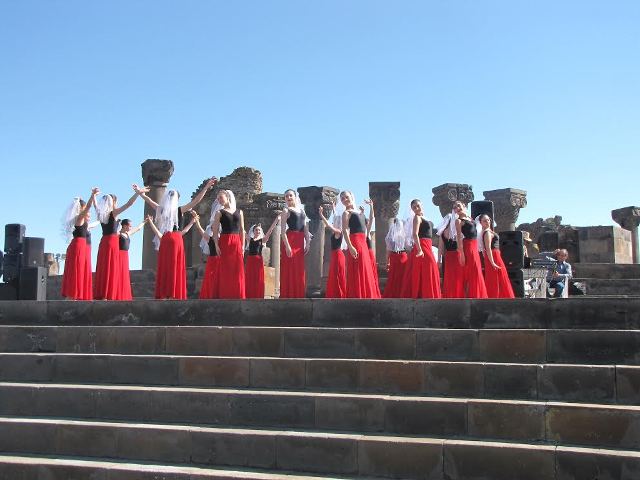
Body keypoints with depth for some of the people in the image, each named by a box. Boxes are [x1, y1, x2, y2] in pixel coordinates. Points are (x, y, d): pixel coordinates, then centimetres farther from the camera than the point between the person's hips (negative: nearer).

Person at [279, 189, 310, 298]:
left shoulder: (302, 210, 17)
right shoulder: (286, 211, -1)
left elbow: (305, 228, 17)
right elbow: (283, 230, -9)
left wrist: (307, 243, 7)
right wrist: (287, 245, -18)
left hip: (300, 241, 6)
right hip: (290, 239, -6)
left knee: (300, 270, 7)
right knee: (289, 269, -6)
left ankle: (299, 295, 13)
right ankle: (288, 295, -4)